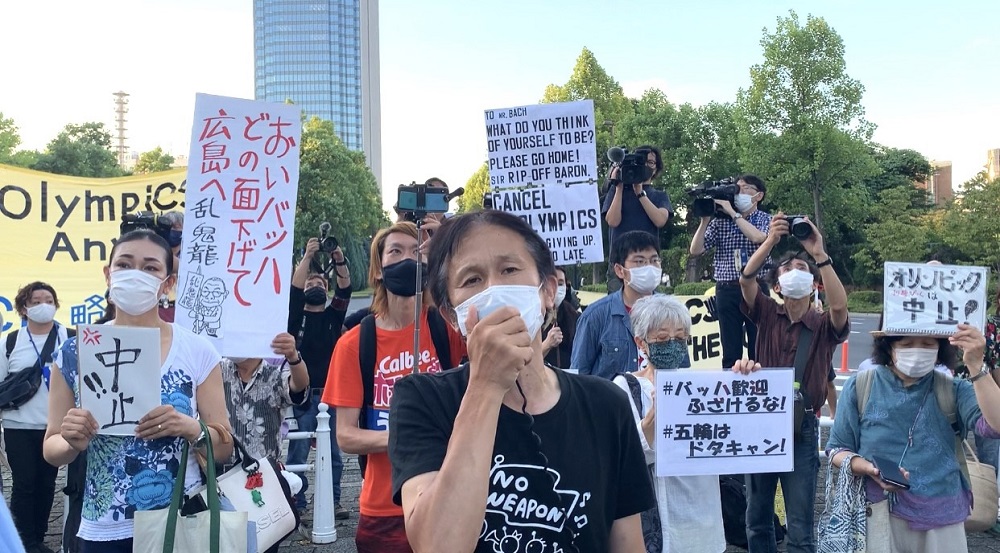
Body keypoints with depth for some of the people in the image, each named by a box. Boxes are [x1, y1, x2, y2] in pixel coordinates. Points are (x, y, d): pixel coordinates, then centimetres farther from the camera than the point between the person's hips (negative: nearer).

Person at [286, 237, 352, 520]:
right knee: (298, 453, 0)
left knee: (334, 453, 6)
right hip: (301, 394, -2)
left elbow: (345, 289, -4)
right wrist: (308, 257, -22)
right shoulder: (296, 315, 6)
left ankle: (333, 501, 15)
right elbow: (294, 287, -10)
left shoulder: (333, 316, 12)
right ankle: (296, 504, 9)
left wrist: (339, 261, -21)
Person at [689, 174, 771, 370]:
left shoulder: (765, 220, 6)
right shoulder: (720, 221, 8)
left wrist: (732, 212, -14)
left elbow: (758, 238, -18)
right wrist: (705, 219, -6)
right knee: (731, 353, 3)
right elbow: (695, 250, 2)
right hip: (727, 290, 1)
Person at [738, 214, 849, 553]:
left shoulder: (824, 327, -1)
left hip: (802, 429, -2)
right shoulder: (768, 316, 3)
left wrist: (819, 254, -26)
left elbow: (839, 306, -23)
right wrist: (771, 241, -26)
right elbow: (746, 280, -13)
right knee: (757, 519, 13)